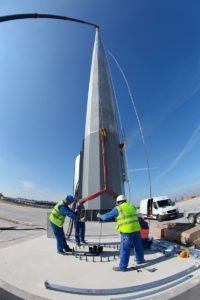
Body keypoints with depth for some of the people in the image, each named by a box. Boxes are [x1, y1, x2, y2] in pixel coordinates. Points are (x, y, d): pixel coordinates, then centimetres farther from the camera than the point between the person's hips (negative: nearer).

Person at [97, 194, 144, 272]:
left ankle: (122, 267, 12)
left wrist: (100, 216, 18)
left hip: (127, 231, -6)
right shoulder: (132, 206, 12)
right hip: (136, 229, 7)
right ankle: (140, 260, 41)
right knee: (138, 246, 23)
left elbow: (107, 216, 1)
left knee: (124, 249, 3)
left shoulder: (118, 209, -6)